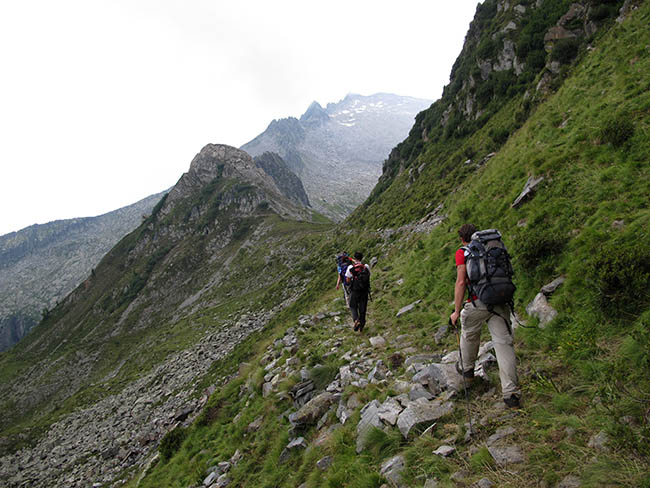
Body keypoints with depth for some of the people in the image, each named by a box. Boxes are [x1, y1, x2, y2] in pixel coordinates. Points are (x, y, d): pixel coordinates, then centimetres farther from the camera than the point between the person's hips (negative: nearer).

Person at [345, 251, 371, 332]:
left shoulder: (350, 268, -9)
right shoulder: (366, 267, -3)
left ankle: (356, 320, -13)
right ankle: (361, 326, 17)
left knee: (353, 307, 13)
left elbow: (348, 280, -4)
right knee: (362, 308, 12)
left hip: (354, 290, -2)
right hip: (365, 291, 2)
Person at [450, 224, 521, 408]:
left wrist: (457, 311, -5)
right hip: (500, 302, 4)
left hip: (478, 303, -4)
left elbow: (461, 283, -8)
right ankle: (511, 393, -2)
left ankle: (467, 369, 44)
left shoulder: (462, 253, 1)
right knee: (504, 344, 1)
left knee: (469, 336, 23)